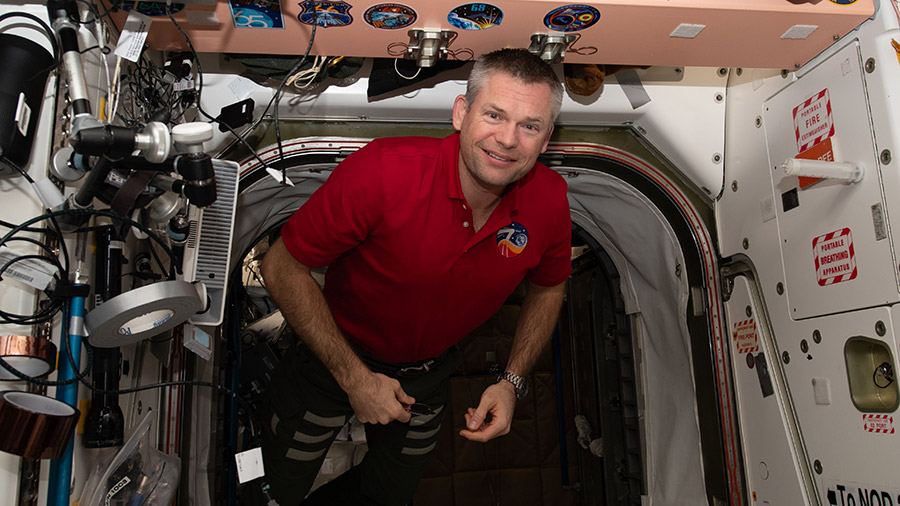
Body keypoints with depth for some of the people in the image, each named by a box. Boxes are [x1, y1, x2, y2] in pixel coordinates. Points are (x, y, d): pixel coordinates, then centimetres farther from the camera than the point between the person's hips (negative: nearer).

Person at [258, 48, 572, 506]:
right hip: (332, 361, -3)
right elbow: (282, 268, -23)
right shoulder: (383, 171, -33)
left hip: (429, 375, 4)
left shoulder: (549, 200, -21)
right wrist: (354, 377, -23)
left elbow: (548, 287, 1)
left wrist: (512, 382, -9)